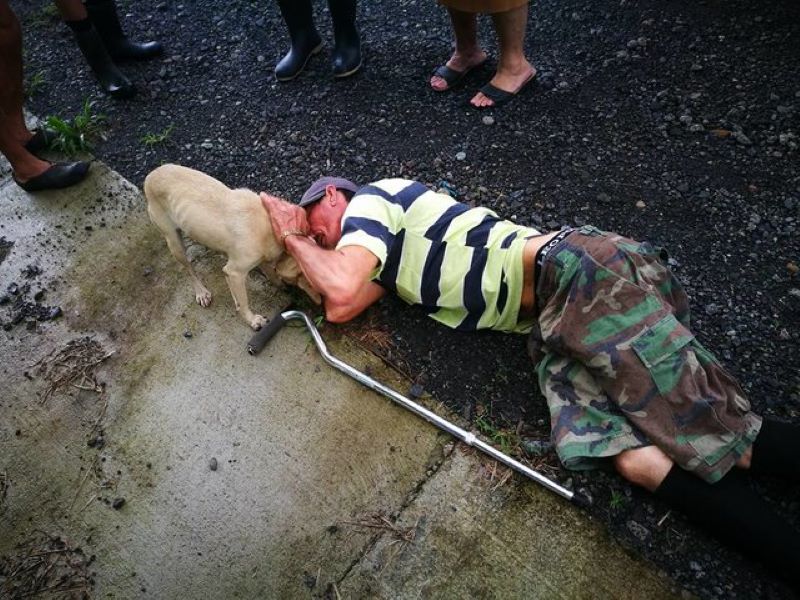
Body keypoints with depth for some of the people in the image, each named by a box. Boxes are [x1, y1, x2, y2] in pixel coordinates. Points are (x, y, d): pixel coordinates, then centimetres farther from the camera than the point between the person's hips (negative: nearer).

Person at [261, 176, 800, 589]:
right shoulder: (385, 251, 26)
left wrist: (294, 235, 7)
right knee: (634, 459, -10)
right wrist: (299, 244, 22)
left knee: (706, 430, -11)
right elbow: (341, 308, 12)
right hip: (557, 324, 8)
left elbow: (342, 290, -11)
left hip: (574, 270, -8)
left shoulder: (369, 198, 3)